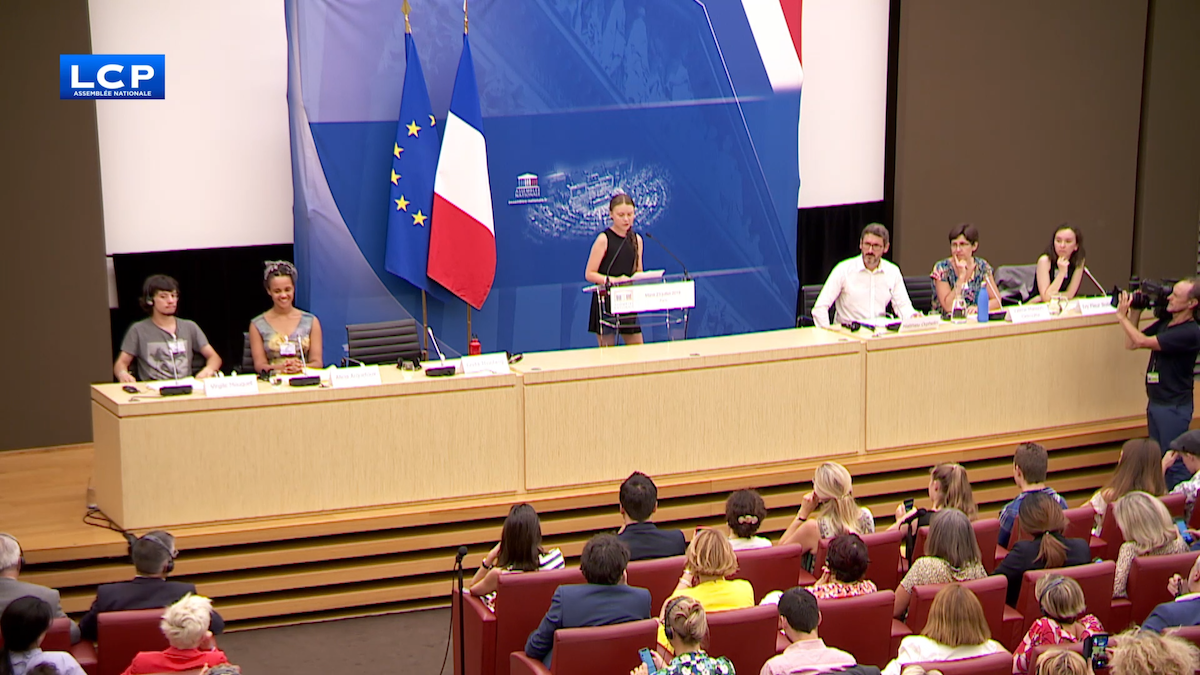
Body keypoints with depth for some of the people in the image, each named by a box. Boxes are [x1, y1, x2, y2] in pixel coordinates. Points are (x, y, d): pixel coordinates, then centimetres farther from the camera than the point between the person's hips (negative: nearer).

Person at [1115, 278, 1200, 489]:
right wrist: (1135, 312, 3)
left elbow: (1142, 341, -24)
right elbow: (1131, 344, 10)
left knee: (1173, 464, -5)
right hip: (1156, 401, 9)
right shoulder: (1165, 323, 8)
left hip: (1174, 407, -9)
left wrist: (1122, 316, -15)